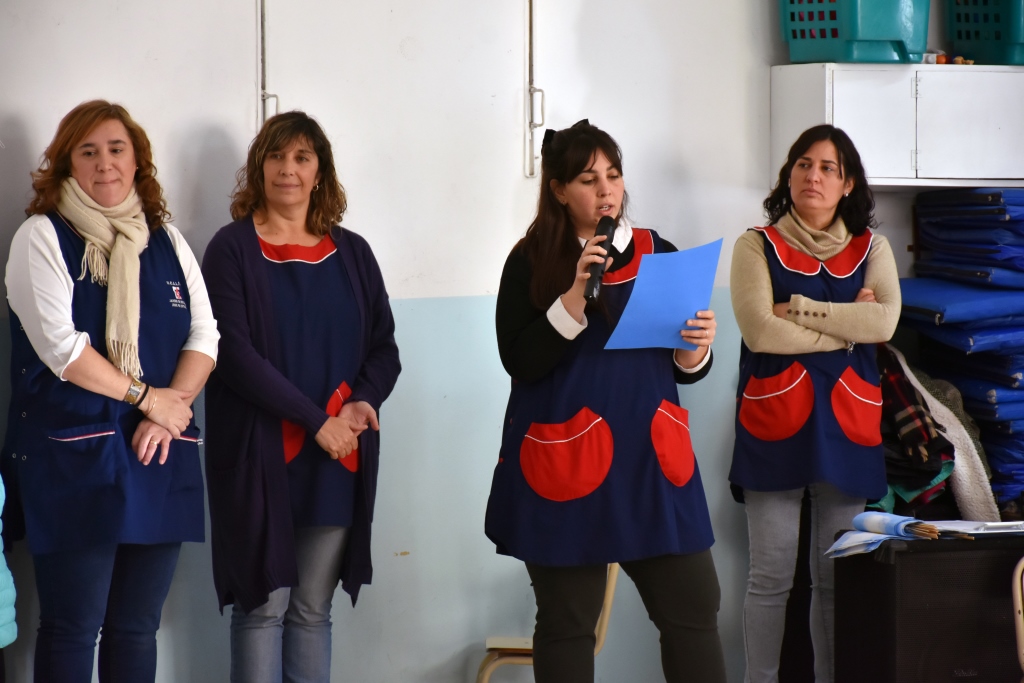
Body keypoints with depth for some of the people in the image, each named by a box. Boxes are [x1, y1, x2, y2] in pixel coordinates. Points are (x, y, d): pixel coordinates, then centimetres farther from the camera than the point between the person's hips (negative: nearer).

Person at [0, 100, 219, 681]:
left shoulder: (167, 240, 14)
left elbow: (205, 334, 8)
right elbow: (59, 345, -11)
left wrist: (172, 407, -8)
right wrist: (148, 397, -10)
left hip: (159, 458, 5)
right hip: (73, 457, -4)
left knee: (137, 629, 8)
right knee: (73, 629, -3)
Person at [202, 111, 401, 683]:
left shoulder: (351, 253, 10)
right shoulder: (233, 249, -2)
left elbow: (384, 347, 11)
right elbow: (234, 352, -11)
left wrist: (363, 403, -11)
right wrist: (316, 420, -16)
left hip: (338, 458, 4)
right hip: (260, 453, -4)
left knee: (313, 610, 9)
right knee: (264, 604, -1)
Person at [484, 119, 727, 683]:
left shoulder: (657, 252, 9)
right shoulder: (531, 261, -1)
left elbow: (684, 369, 14)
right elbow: (519, 362, -12)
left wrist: (696, 346, -8)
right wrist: (575, 296, -19)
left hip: (651, 455, 3)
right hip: (567, 459, -3)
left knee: (694, 611, 2)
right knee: (566, 622, 4)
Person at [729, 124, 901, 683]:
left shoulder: (871, 249, 11)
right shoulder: (757, 246, 3)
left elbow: (885, 320, -7)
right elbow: (760, 331, -12)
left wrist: (799, 309, -10)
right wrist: (846, 326, -6)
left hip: (846, 421, 3)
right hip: (775, 419, -3)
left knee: (837, 577, 6)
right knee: (771, 577, -3)